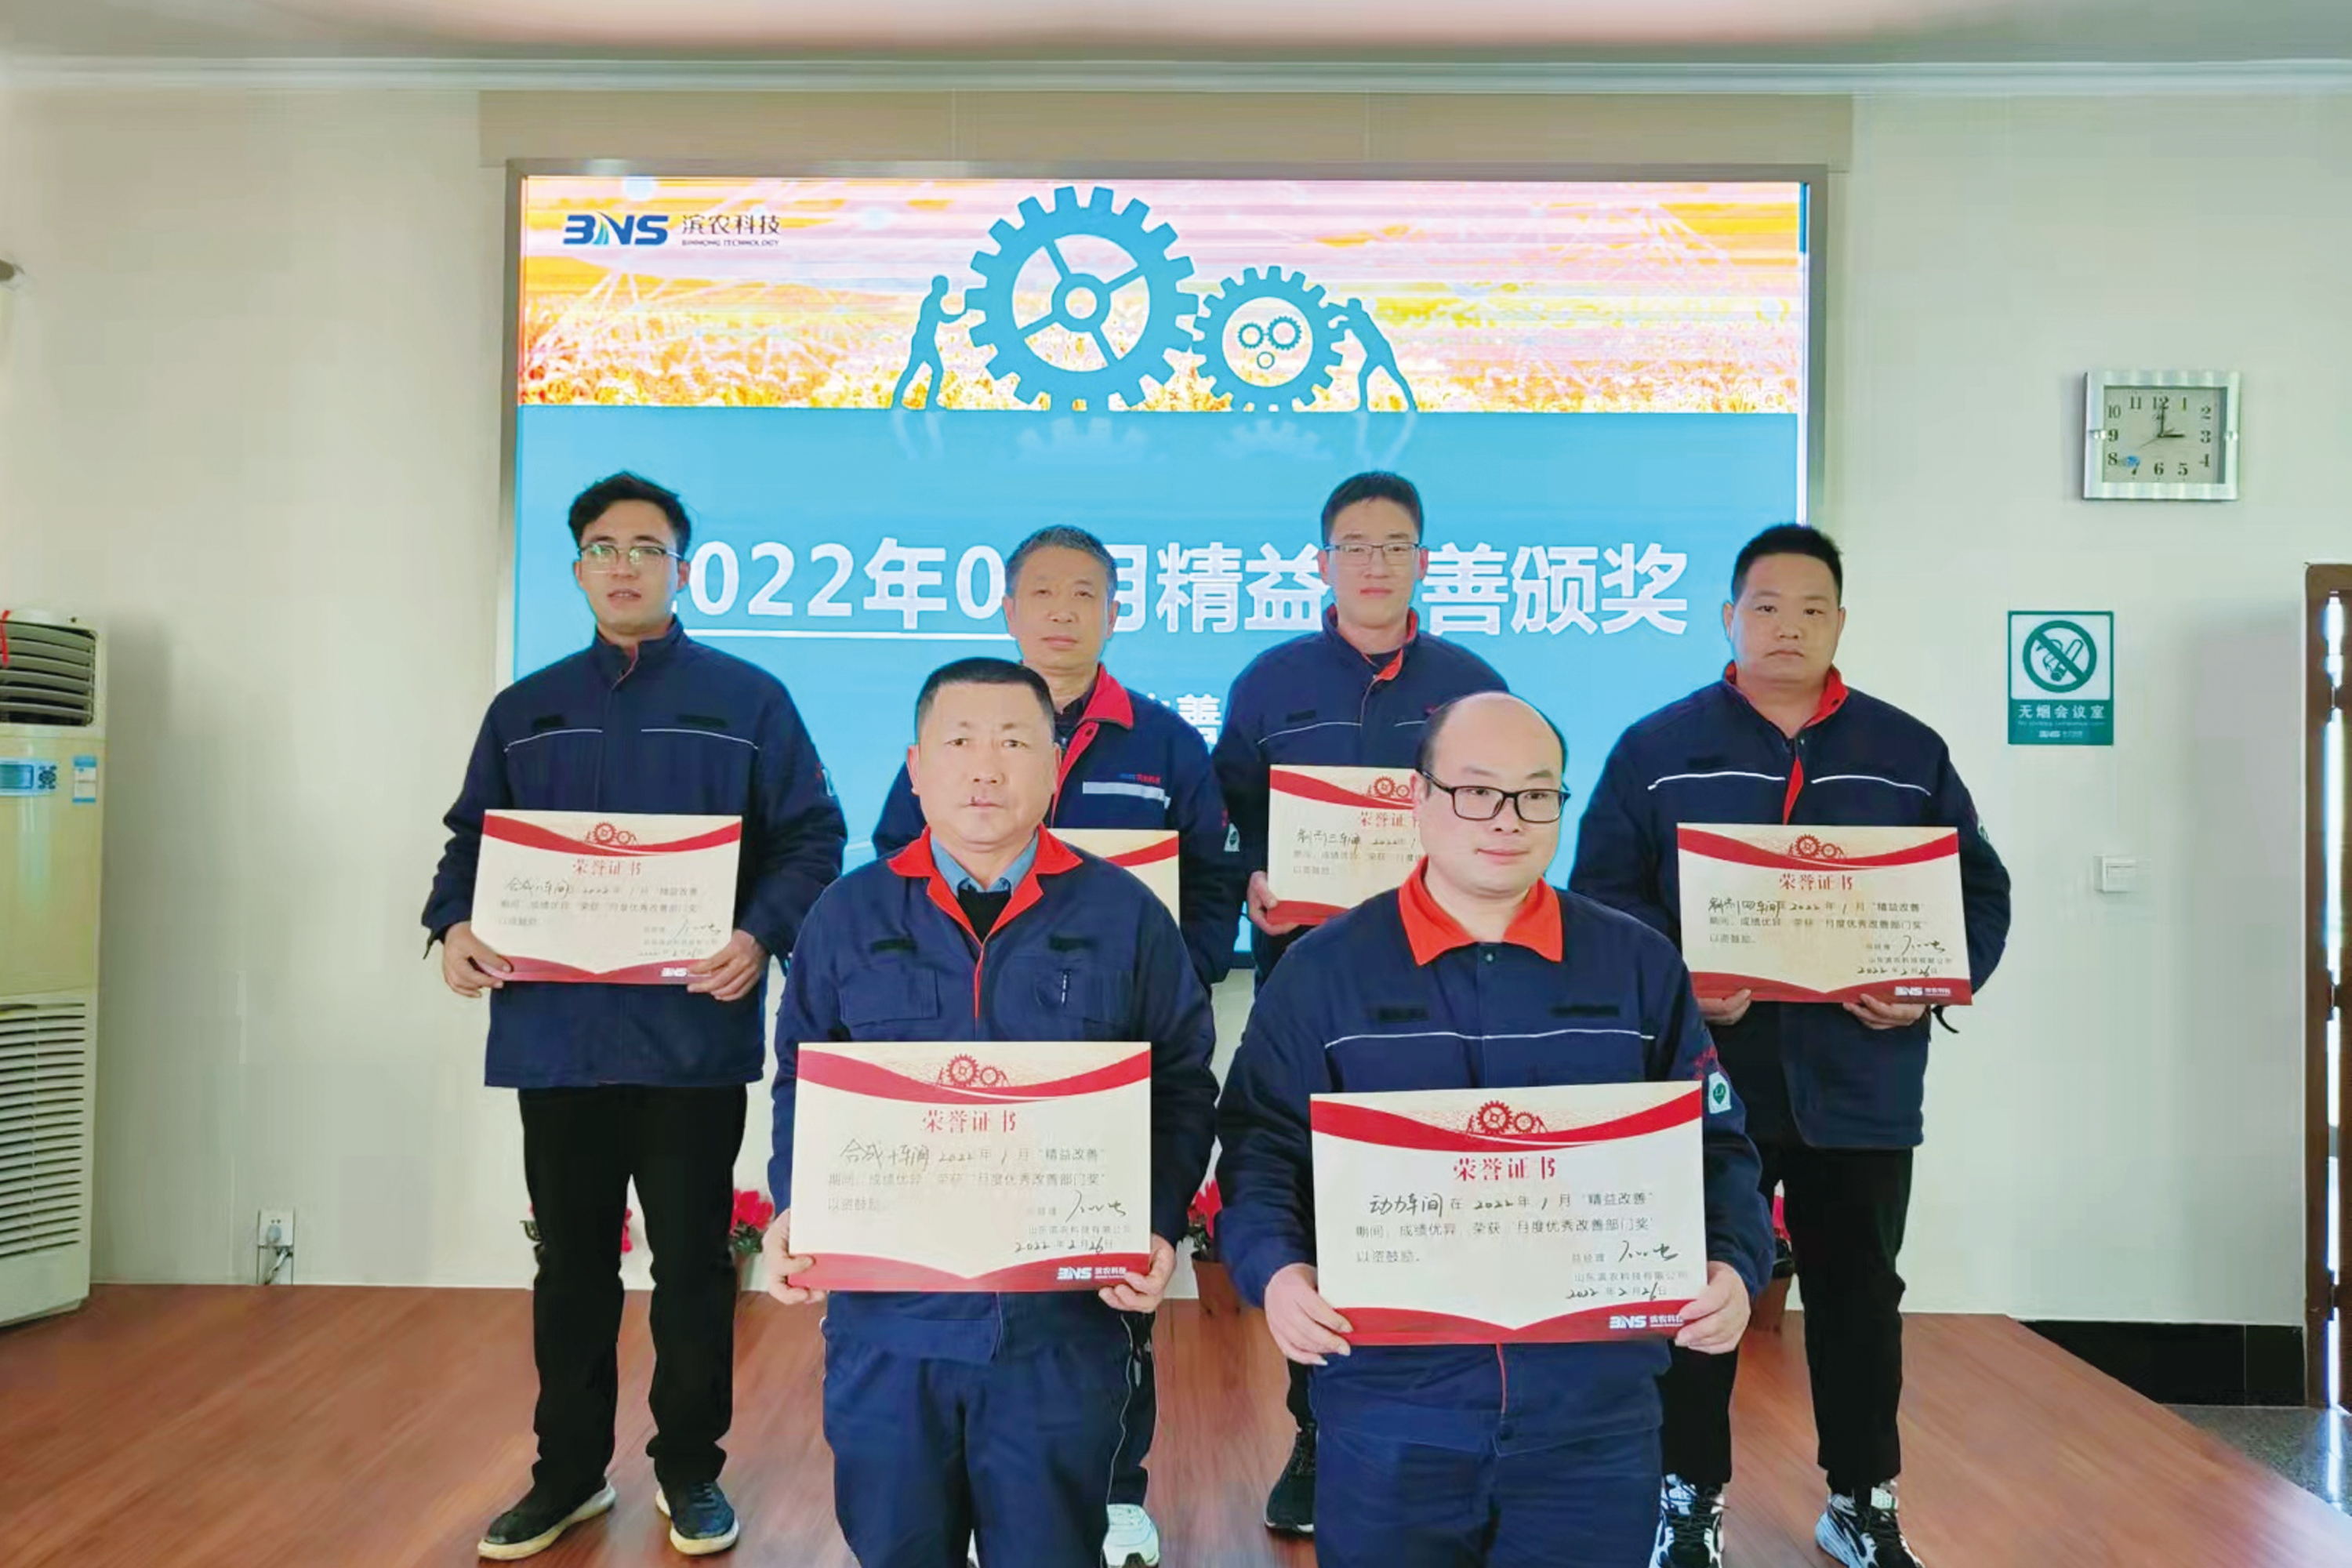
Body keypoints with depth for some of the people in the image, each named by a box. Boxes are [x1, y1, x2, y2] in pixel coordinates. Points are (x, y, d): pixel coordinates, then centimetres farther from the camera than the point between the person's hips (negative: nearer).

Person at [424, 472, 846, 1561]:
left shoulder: (749, 700, 2)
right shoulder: (525, 710, 13)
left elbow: (812, 839, -2)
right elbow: (471, 840, 15)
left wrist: (762, 934, -18)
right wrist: (454, 924, -5)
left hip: (691, 1033, -3)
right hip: (555, 1033, 3)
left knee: (692, 1261, 8)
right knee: (571, 1263, 13)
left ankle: (690, 1472, 24)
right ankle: (568, 1472, 29)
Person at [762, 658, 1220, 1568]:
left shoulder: (1125, 916, 0)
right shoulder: (848, 915, 4)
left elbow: (1182, 1091, 3)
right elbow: (802, 1088, 9)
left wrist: (1159, 1227, -10)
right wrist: (794, 1211, -6)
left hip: (1062, 1321, -1)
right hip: (886, 1316, 1)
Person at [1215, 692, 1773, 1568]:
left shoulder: (1639, 965, 5)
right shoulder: (1325, 968, 0)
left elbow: (1714, 1146, 8)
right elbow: (1262, 1145, -1)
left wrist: (1734, 1267, -9)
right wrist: (1275, 1269, -18)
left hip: (1595, 1405, 2)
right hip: (1391, 1407, -1)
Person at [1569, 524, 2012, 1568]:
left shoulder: (1910, 755, 8)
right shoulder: (1657, 748, 1)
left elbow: (1979, 893, 8)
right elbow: (1601, 891, -4)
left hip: (1858, 1081, 2)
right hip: (1704, 1073, -2)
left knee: (1859, 1292, 14)